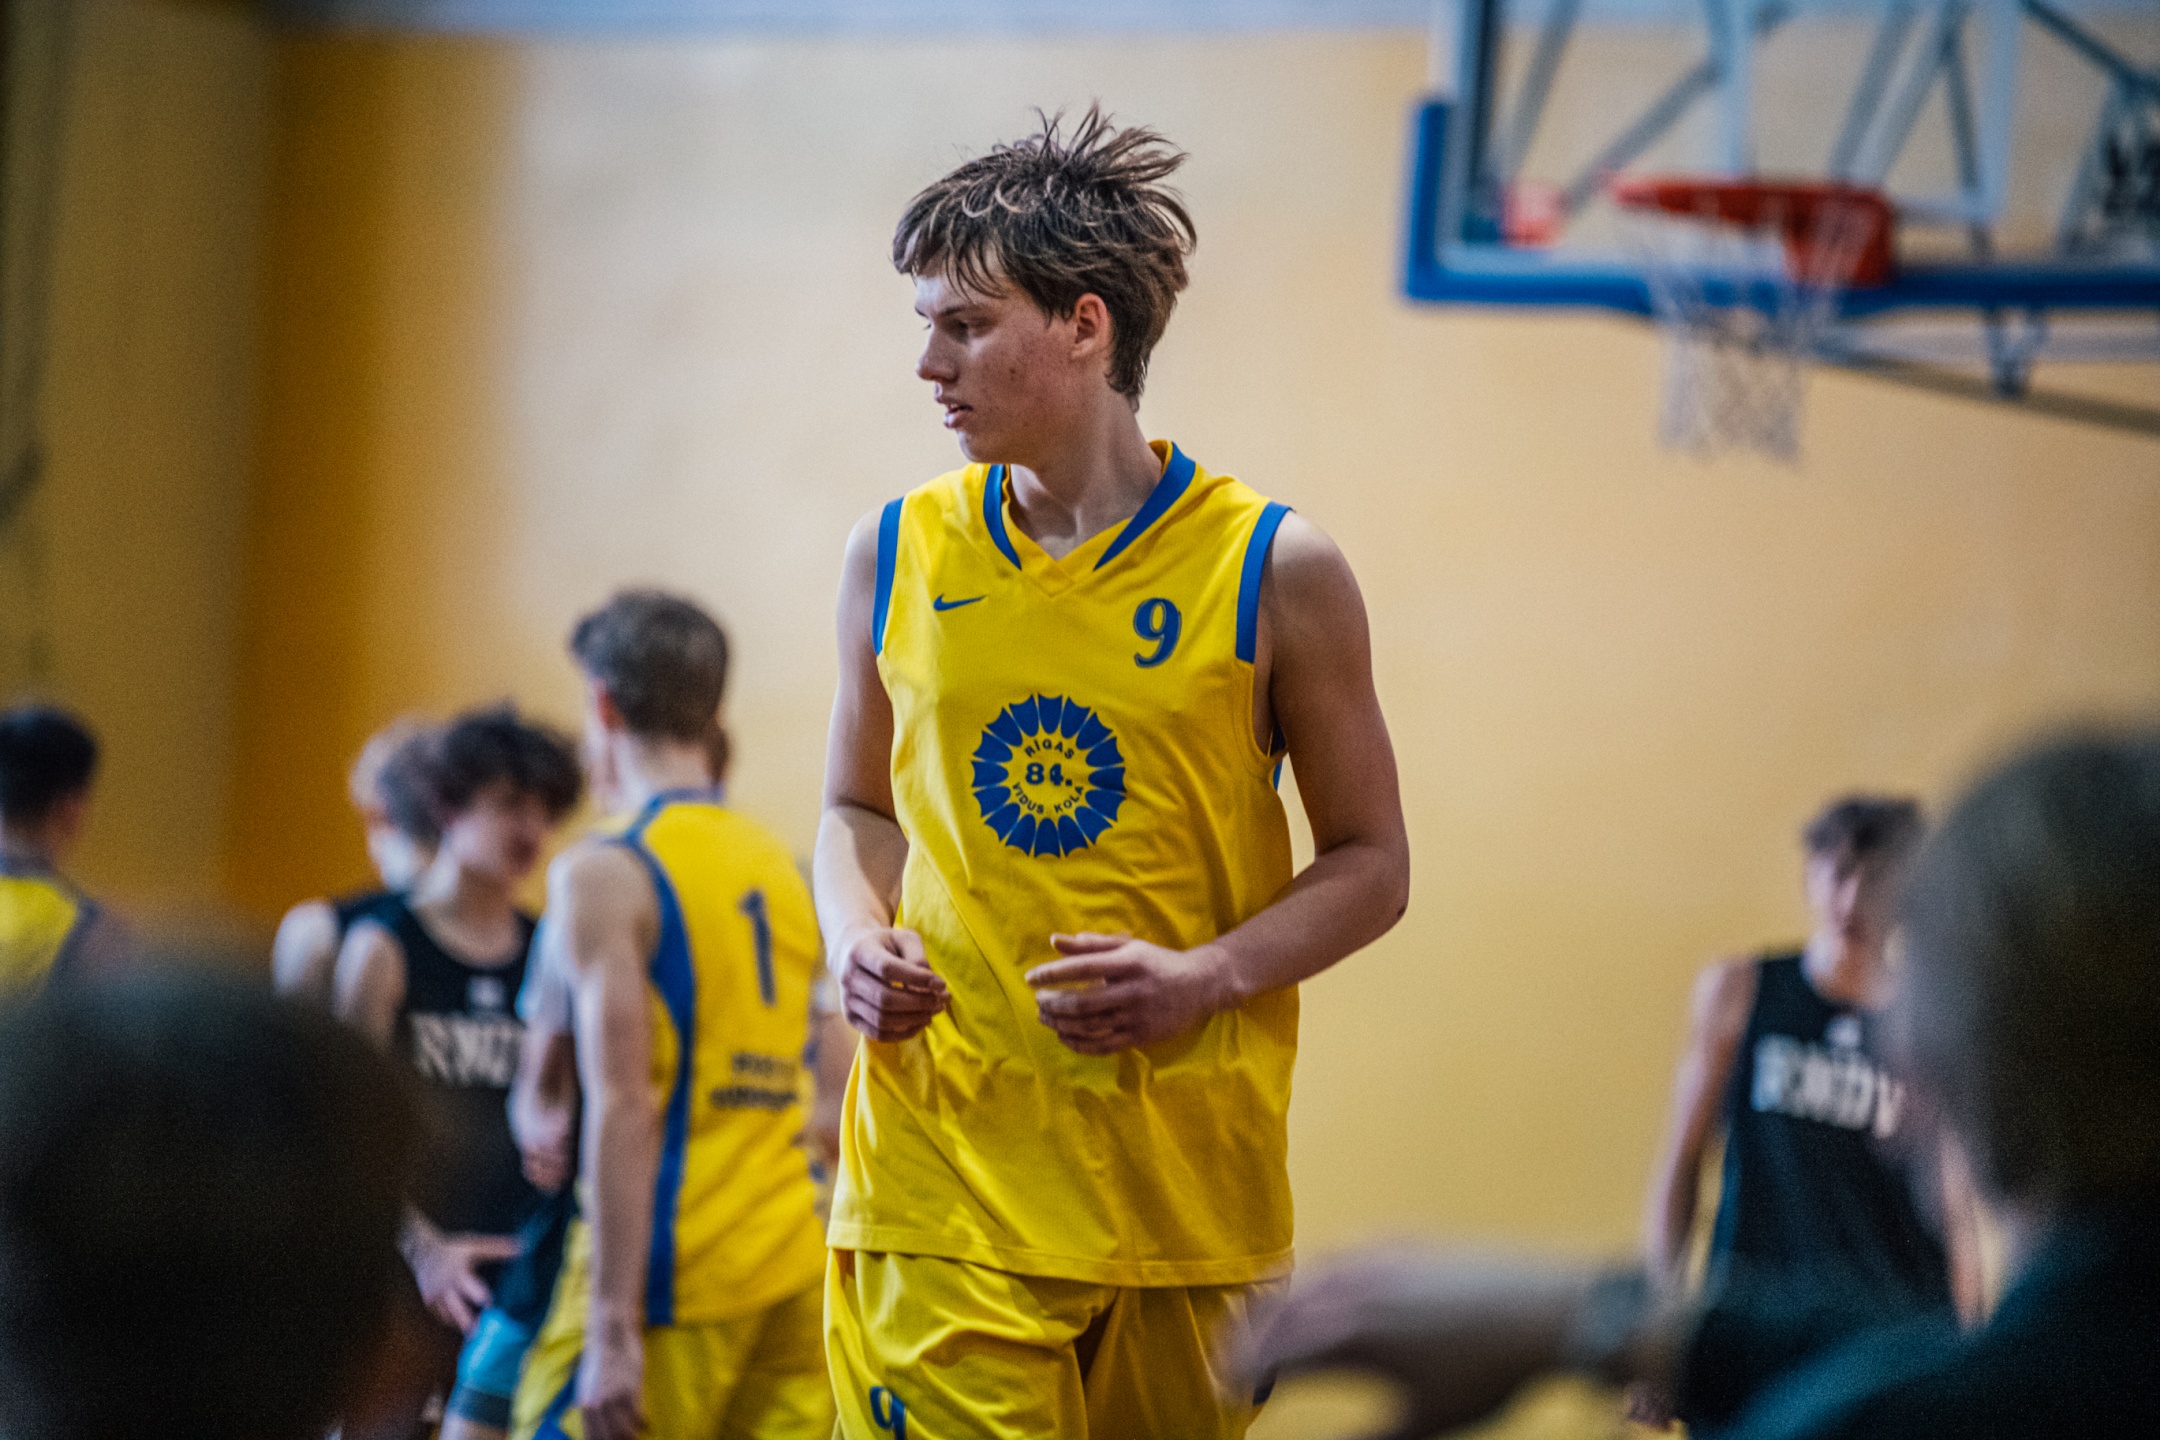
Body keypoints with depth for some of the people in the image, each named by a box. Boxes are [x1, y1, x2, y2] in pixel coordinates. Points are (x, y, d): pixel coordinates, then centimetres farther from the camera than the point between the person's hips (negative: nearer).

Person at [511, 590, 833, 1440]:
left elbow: (624, 1107, -15)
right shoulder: (781, 868, 14)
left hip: (674, 1277, -7)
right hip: (794, 1270, 7)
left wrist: (613, 1329, -16)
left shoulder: (604, 875, -7)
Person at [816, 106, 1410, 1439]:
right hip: (944, 1173, 1)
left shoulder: (1275, 570, -2)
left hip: (1188, 1180, -1)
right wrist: (856, 938, -2)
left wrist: (1204, 979, -12)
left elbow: (1371, 865, 4)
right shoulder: (898, 555, 7)